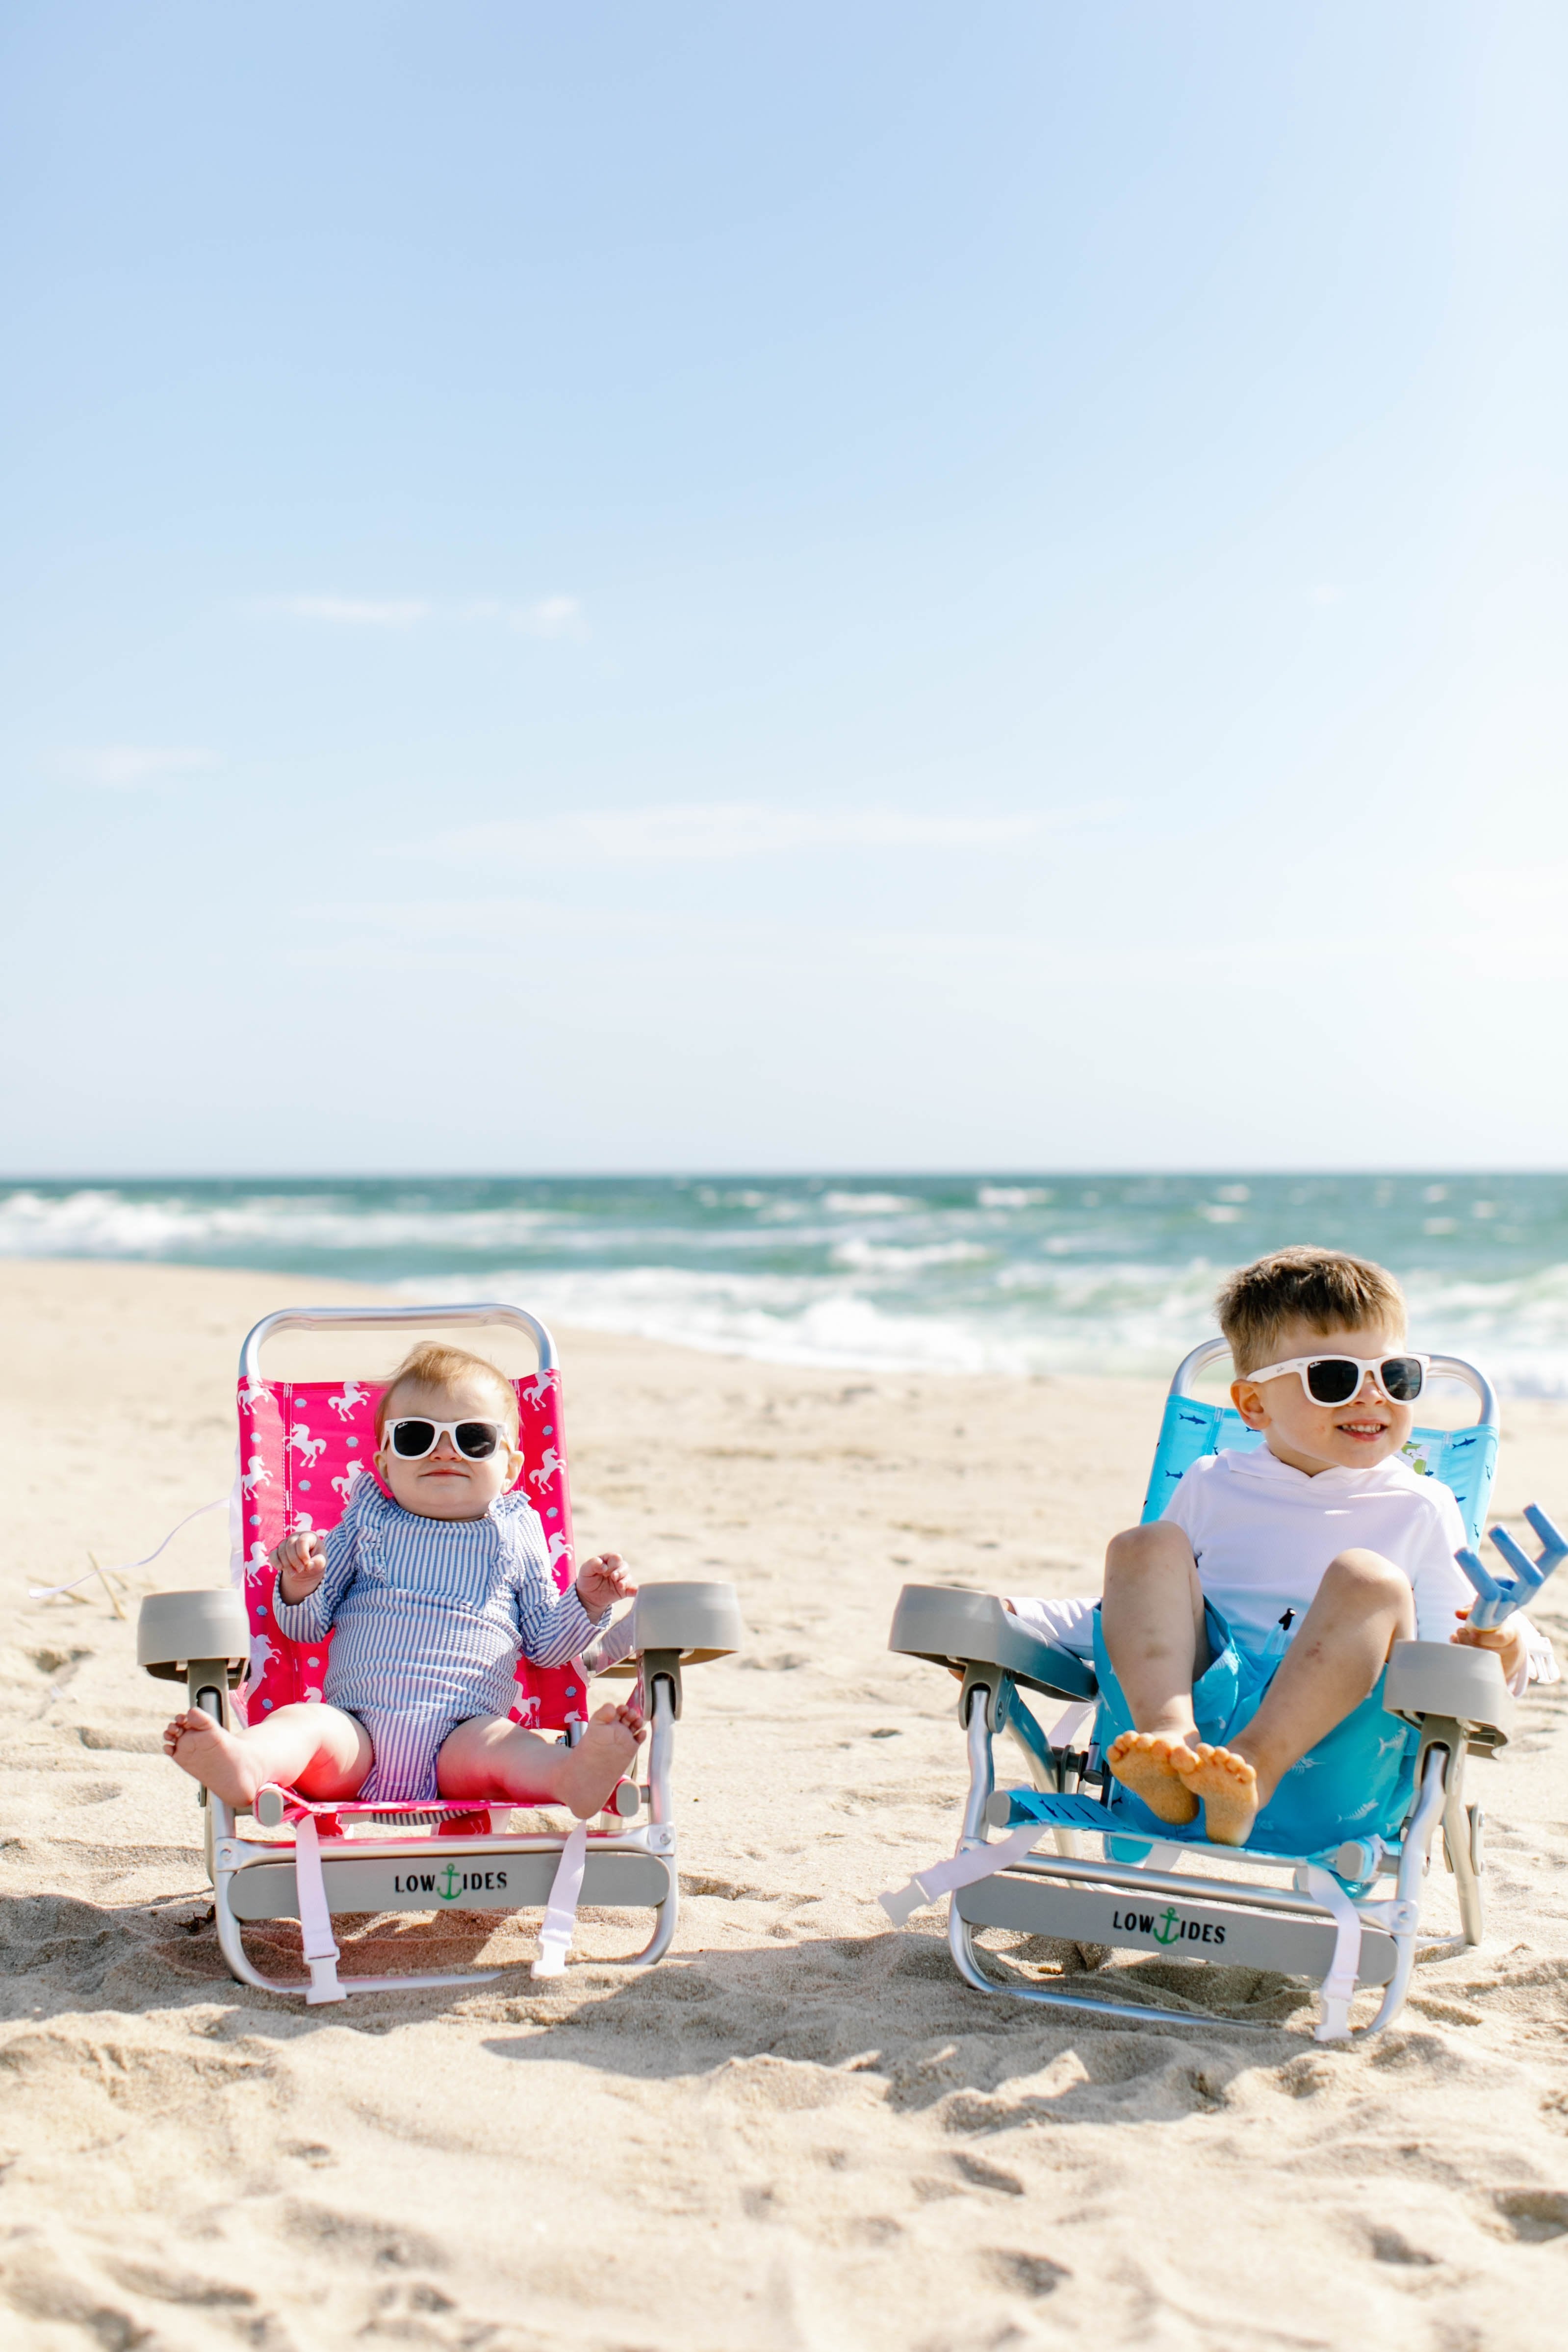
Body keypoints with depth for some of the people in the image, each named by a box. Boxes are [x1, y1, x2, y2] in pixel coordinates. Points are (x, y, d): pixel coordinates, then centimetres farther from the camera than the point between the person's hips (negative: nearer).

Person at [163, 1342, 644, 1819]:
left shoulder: (516, 1535, 16)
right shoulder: (367, 1521, 16)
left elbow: (545, 1646, 21)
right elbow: (307, 1627, 17)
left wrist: (586, 1603, 2)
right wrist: (299, 1587, -5)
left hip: (461, 1735, -1)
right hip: (356, 1728, 1)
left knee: (504, 1742, -32)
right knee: (303, 1722, -28)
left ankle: (575, 1775, -61)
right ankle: (244, 1763, -59)